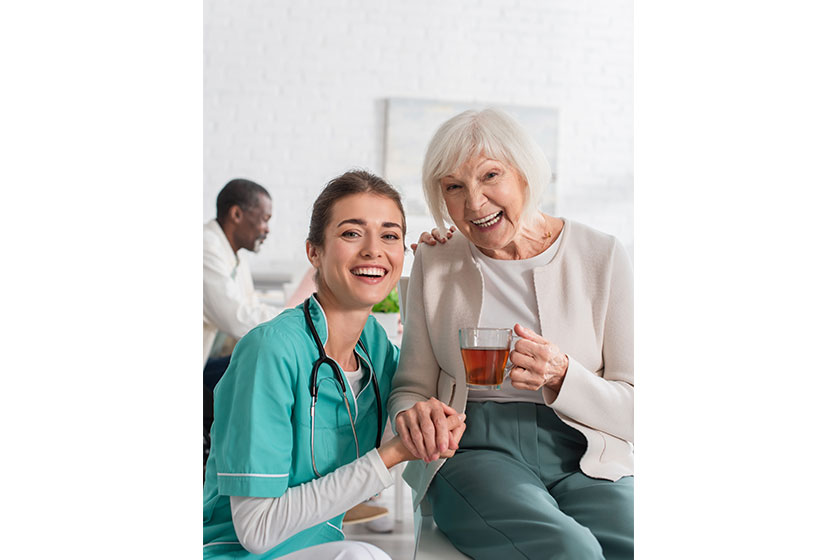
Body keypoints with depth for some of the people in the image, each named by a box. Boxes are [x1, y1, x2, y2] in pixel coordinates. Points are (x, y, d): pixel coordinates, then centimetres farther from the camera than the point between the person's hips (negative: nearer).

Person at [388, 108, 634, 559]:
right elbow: (410, 387, 10)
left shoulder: (601, 257, 4)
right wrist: (413, 413, -15)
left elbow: (632, 411, 2)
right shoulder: (434, 265, 9)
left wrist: (562, 376, -18)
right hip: (474, 452, -1)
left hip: (584, 457, 1)